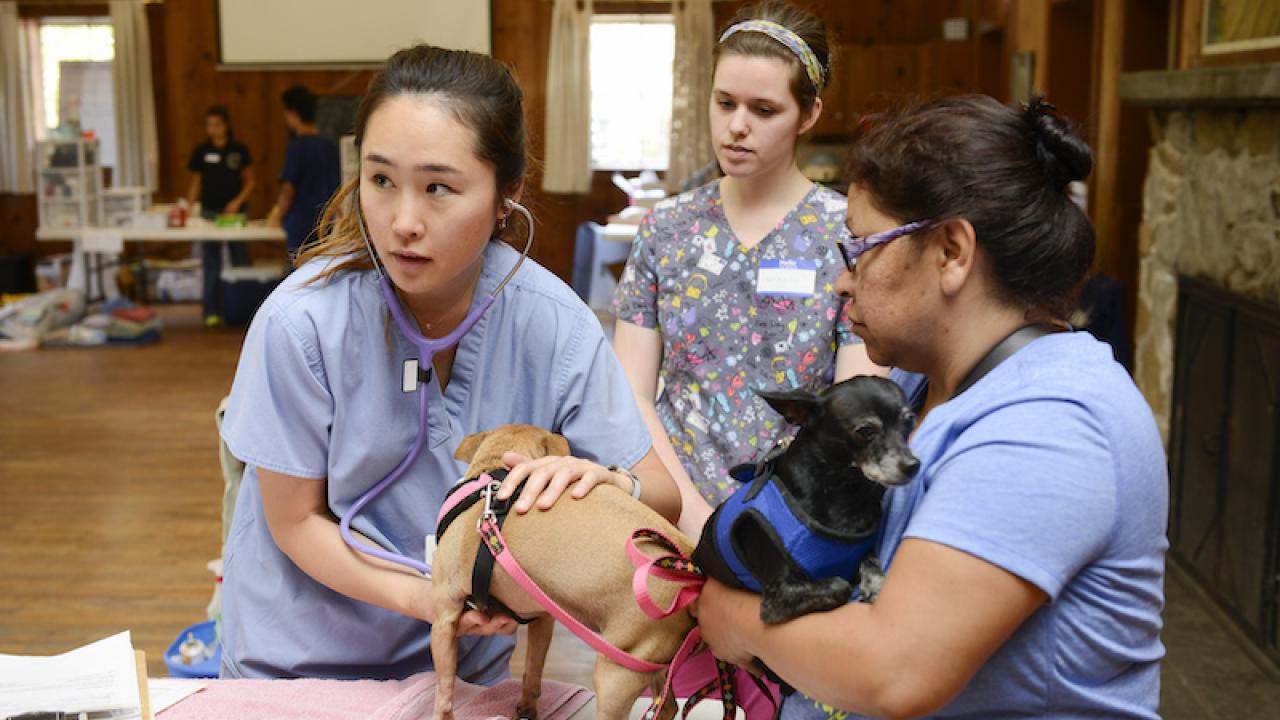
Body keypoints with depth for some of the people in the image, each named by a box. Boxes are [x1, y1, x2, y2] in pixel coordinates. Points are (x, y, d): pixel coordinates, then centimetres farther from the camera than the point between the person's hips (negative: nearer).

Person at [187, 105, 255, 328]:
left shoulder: (239, 150, 2)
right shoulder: (201, 152, 4)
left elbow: (249, 181, 4)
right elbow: (196, 184, 9)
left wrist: (238, 201, -11)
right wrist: (188, 207, -4)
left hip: (235, 211, -1)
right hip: (209, 212, 1)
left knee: (240, 261, 2)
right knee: (211, 263, 1)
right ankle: (212, 312, 5)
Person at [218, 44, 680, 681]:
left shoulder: (553, 321, -18)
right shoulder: (301, 323, -23)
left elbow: (661, 497, -10)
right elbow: (297, 520, -12)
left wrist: (603, 481, -32)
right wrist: (421, 596, -27)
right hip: (304, 661, -2)